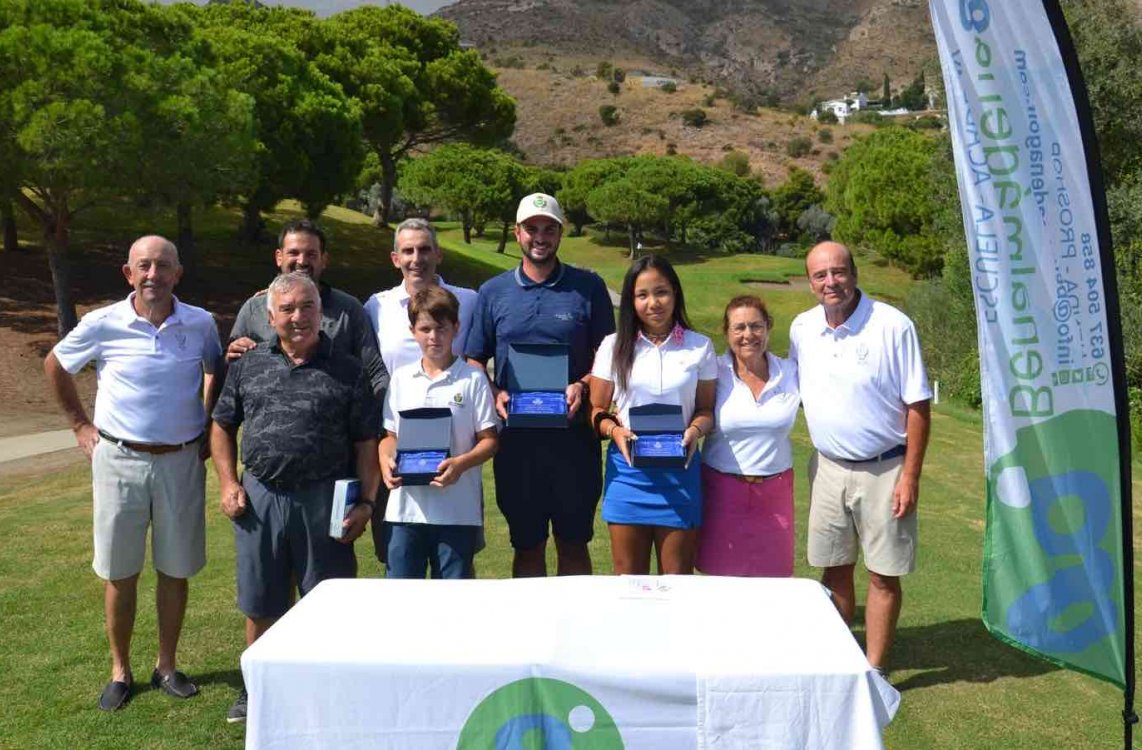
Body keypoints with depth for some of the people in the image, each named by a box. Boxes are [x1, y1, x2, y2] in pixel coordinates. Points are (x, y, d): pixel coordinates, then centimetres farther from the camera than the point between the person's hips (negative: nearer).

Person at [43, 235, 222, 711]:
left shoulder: (201, 324, -4)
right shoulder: (103, 324, -7)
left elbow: (217, 371, 16)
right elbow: (55, 365, 11)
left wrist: (209, 429, 9)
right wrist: (80, 425, 8)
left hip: (181, 462, 1)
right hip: (119, 460, -1)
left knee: (176, 569, 10)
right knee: (119, 573, 8)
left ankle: (167, 667, 26)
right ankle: (120, 672, 25)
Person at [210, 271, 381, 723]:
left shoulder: (346, 371, 0)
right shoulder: (248, 365, 8)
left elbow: (367, 443, -1)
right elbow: (222, 427, 15)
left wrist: (365, 503, -7)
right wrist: (228, 483, 4)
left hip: (324, 500, -2)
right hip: (260, 499, 3)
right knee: (260, 604, 14)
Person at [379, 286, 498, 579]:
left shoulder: (472, 379, -1)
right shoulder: (401, 378, 10)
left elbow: (489, 440, -1)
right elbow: (390, 435, 15)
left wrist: (461, 463, -18)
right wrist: (386, 464, -5)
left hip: (458, 510, -3)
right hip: (405, 508, 3)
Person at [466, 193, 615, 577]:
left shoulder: (588, 287, 4)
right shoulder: (493, 292, 8)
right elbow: (474, 360, 9)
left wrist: (582, 386, -14)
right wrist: (495, 395, -10)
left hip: (574, 434, -1)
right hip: (516, 437, 1)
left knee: (573, 542, 9)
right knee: (527, 545, 12)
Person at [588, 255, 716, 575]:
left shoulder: (699, 347, 4)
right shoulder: (614, 346, 4)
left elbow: (706, 408, 8)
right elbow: (597, 410, 6)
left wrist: (696, 429, -13)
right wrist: (615, 430, -14)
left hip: (679, 471, 0)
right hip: (627, 469, 0)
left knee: (677, 580, 8)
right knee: (629, 580, 9)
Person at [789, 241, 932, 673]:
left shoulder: (893, 326, -12)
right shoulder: (802, 329, 1)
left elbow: (918, 405, -10)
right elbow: (792, 391, 13)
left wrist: (910, 476, -13)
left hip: (883, 470, -4)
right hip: (828, 467, 4)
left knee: (883, 575, 6)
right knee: (835, 570, 12)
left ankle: (874, 669, 19)